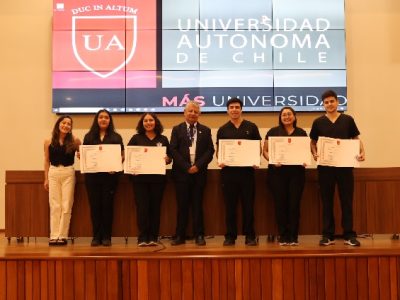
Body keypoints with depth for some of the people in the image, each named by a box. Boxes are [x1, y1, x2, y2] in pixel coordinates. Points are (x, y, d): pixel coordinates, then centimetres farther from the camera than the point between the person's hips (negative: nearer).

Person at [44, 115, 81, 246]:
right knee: (54, 206, 2)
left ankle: (63, 235, 5)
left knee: (66, 206, -1)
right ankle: (54, 236, 5)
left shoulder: (74, 141, 1)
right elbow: (47, 161, 8)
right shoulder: (49, 142, 3)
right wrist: (46, 178, 6)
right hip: (53, 173, 1)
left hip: (68, 173, -1)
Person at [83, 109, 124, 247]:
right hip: (92, 175, 1)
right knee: (95, 205, 2)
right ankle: (96, 236, 9)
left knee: (107, 205, 1)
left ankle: (106, 236, 8)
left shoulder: (116, 137, 7)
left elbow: (122, 156, 4)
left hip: (110, 175, -1)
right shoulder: (89, 137, 11)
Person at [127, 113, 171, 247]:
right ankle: (142, 238, 3)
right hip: (140, 177, -1)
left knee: (155, 206, 4)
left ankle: (153, 237, 11)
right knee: (142, 207, -3)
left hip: (157, 178, 1)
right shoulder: (136, 138, 7)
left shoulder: (163, 139, 11)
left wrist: (167, 159, -11)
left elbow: (169, 156, 11)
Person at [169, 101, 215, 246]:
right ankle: (180, 236, 8)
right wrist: (186, 167, -10)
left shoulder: (205, 130, 10)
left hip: (199, 172, 1)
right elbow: (173, 150, -1)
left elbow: (210, 151, 3)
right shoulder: (177, 129, 7)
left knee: (198, 205, 4)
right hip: (181, 172, 0)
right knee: (182, 205, 2)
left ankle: (199, 235, 9)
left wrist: (198, 166, -10)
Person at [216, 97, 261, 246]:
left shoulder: (251, 127, 6)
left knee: (248, 204, 2)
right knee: (230, 204, 5)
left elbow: (258, 147, 7)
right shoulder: (223, 129, 9)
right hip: (228, 170, 1)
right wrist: (220, 160, -9)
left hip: (247, 170, -1)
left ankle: (250, 236, 9)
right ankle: (230, 236, 12)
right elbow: (218, 149, 11)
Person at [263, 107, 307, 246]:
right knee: (280, 204, 3)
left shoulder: (301, 133, 9)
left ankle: (293, 236, 9)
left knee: (294, 204, 1)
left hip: (296, 172, 1)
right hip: (277, 172, -1)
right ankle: (283, 236, 12)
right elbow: (265, 151, 3)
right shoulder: (273, 132, 5)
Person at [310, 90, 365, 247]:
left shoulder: (348, 120, 4)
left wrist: (362, 152, -11)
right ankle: (328, 235, 12)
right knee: (327, 201, 5)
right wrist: (314, 153, -10)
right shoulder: (318, 122, 5)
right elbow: (312, 142, 10)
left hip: (345, 165, 0)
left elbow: (356, 139, 7)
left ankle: (349, 235, 10)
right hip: (325, 166, 1)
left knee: (347, 200, 3)